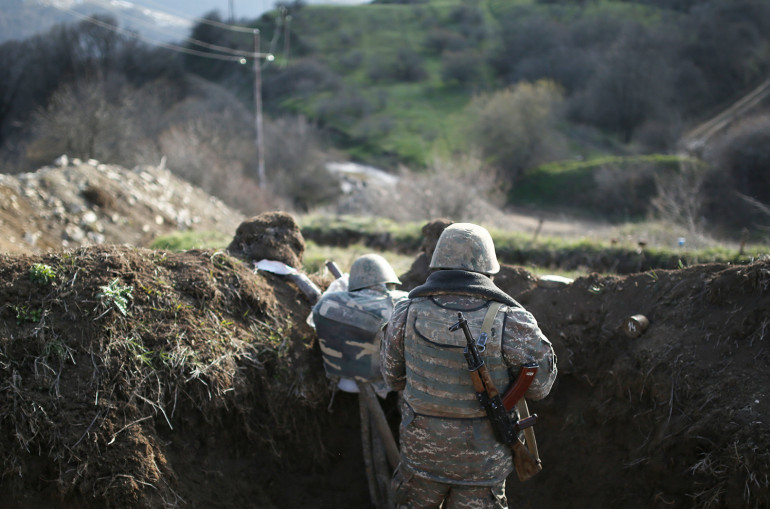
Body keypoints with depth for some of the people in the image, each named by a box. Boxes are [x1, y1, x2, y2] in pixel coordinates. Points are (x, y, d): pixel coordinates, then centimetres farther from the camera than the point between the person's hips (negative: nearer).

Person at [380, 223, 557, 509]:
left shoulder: (407, 315, -11)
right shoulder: (511, 323, -19)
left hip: (422, 450, 2)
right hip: (483, 460, -1)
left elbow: (393, 378, 2)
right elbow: (539, 385, -7)